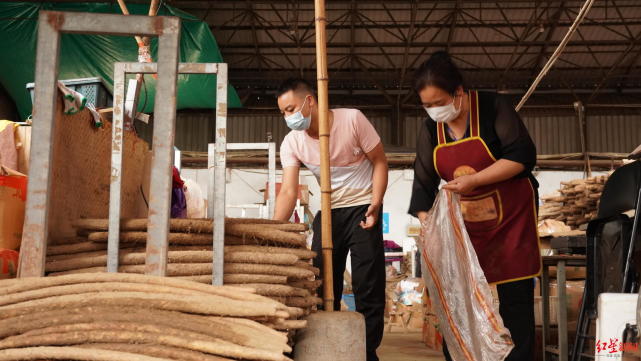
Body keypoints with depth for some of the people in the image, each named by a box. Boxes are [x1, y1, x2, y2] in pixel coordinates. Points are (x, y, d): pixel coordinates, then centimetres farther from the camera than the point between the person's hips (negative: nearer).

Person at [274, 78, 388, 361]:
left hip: (362, 208, -4)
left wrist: (376, 204, -20)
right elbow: (288, 191, -13)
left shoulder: (351, 119, -16)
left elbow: (379, 161, -9)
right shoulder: (291, 142, -7)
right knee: (321, 282, 6)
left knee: (368, 285, -6)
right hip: (328, 211, 4)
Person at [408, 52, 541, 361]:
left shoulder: (493, 108, -13)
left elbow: (523, 155, -18)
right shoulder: (430, 129, 0)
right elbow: (424, 184, 1)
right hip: (463, 222, 4)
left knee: (515, 298, -1)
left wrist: (474, 179, -25)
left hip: (510, 216, -4)